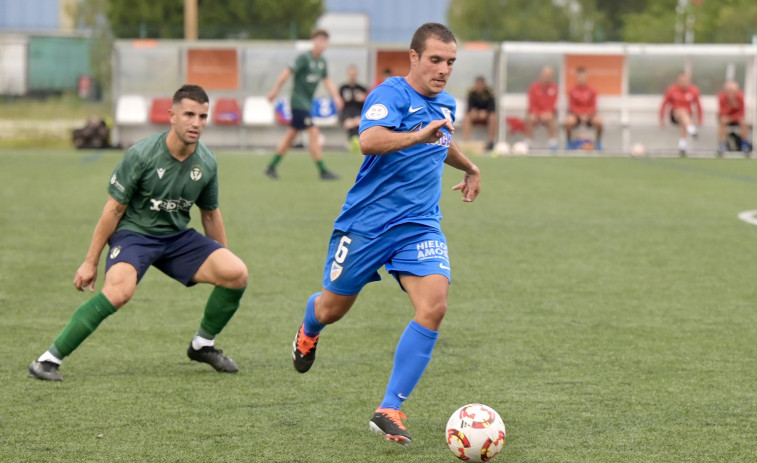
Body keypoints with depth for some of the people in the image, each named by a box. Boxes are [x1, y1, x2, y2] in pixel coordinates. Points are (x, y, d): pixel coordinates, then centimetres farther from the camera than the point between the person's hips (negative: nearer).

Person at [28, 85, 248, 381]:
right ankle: (49, 359, -25)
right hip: (134, 232, -5)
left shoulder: (206, 164, -2)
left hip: (178, 237, 5)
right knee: (119, 291, -34)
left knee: (237, 274, -13)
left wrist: (222, 259, 19)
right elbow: (114, 209, -9)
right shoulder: (142, 155, -16)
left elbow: (210, 214, 14)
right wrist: (91, 262, -7)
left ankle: (203, 344, 11)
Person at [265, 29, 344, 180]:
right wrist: (275, 91, -13)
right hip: (299, 102, -9)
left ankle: (271, 167, 20)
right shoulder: (304, 58, -15)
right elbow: (287, 72, -14)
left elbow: (327, 81, 15)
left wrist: (335, 97, 2)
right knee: (313, 133, -11)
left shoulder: (322, 61, 10)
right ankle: (323, 171, -10)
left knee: (291, 135, 12)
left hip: (306, 104, 9)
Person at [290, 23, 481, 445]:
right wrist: (418, 135, -47)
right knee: (333, 309, 11)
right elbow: (370, 141, -36)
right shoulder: (390, 95, -15)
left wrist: (469, 168, 44)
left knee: (434, 306, -18)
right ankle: (309, 330, 52)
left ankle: (389, 411, -13)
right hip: (367, 223, -5)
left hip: (420, 227, 5)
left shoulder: (447, 105, 10)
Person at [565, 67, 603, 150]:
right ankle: (569, 143, -13)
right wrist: (580, 115, -22)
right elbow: (572, 107, -6)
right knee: (569, 121, -37)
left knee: (598, 121, -32)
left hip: (589, 115, 1)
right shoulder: (572, 91, -5)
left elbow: (593, 107, -2)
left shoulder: (592, 91, -3)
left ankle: (598, 143, -7)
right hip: (575, 115, -1)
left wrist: (587, 115, -22)